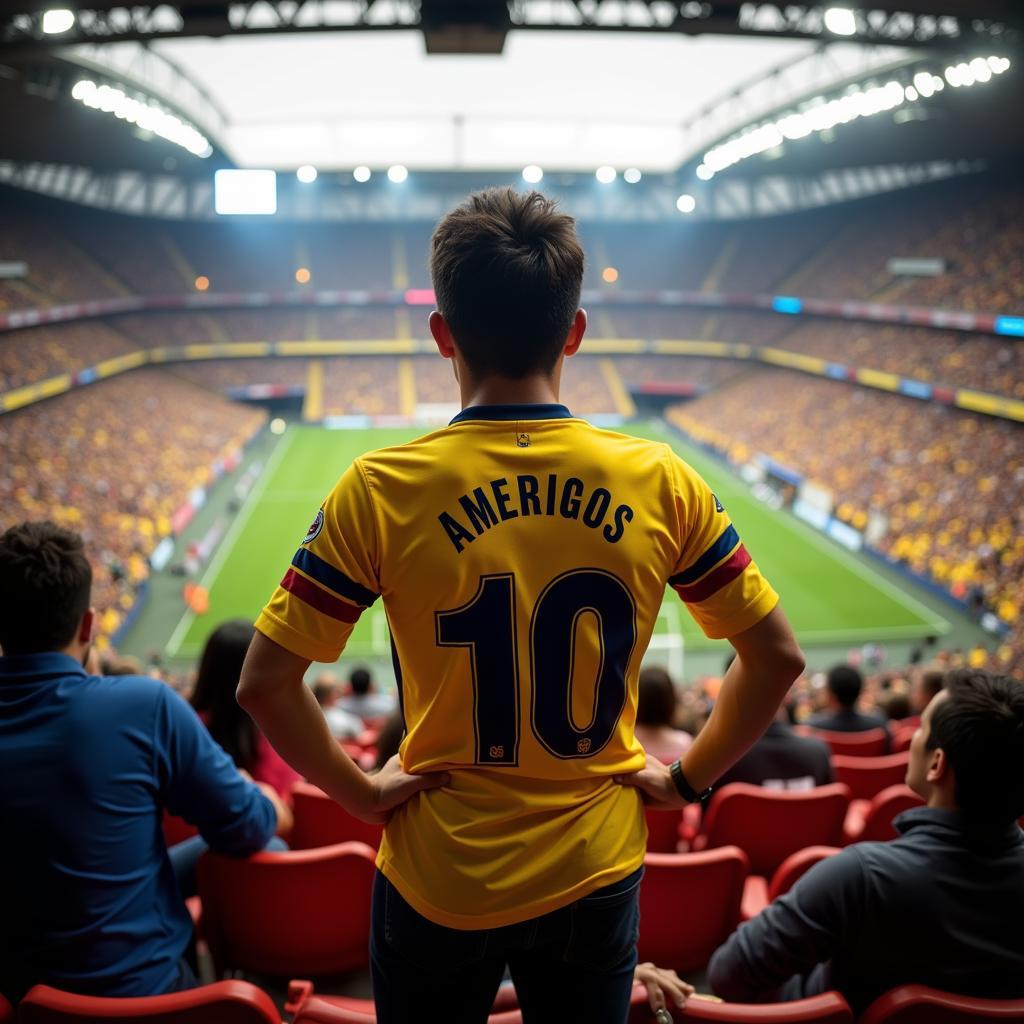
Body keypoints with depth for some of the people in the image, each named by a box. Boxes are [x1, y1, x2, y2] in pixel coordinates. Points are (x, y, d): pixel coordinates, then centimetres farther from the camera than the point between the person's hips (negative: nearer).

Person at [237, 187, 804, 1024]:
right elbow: (776, 657, -5)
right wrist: (689, 777, 4)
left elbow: (264, 684, -14)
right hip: (596, 877, 2)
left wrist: (360, 791, -2)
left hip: (436, 884, -1)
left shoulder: (382, 490, -17)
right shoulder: (661, 482, -12)